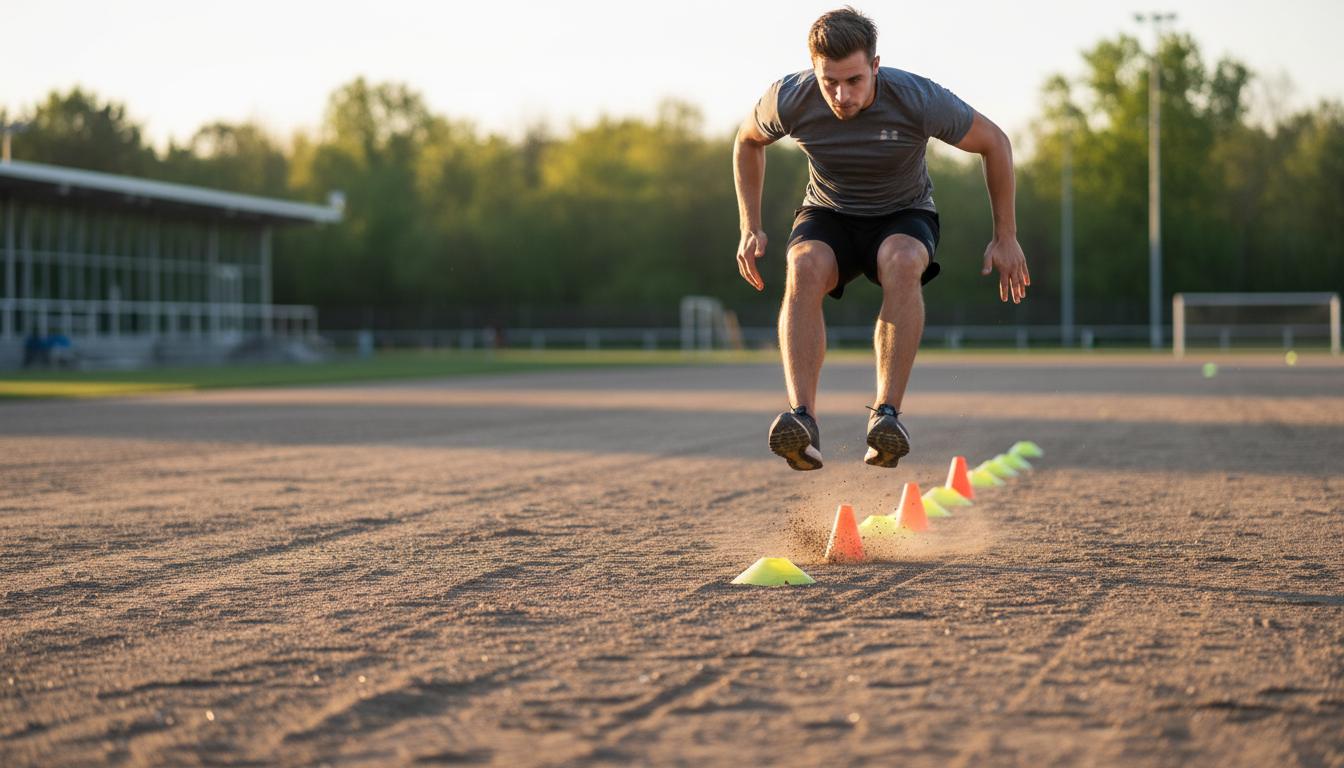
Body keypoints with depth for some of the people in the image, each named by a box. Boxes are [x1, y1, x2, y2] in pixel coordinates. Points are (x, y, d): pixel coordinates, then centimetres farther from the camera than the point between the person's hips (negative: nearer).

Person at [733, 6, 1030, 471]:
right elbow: (748, 142, 4)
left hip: (904, 216, -1)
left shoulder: (918, 101, -26)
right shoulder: (789, 100, -21)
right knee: (804, 268, -35)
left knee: (902, 263, -38)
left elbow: (993, 142, -9)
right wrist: (750, 229, -1)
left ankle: (887, 413, -40)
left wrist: (1005, 237, -6)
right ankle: (801, 419, -44)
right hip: (828, 216, 1)